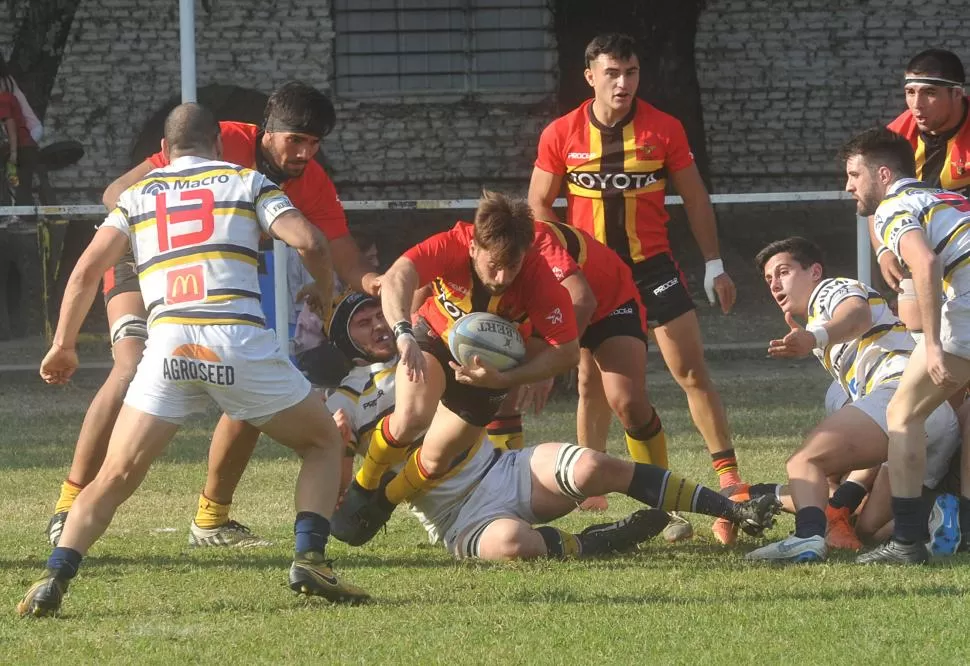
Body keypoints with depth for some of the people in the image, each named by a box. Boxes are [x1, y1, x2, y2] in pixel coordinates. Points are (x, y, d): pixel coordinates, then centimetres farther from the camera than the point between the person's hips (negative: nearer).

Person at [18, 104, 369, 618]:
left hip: (167, 344, 1)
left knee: (114, 478, 7)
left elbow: (87, 270, 11)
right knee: (323, 442, 18)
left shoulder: (137, 195, 23)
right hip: (238, 340, -1)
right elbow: (309, 243, 4)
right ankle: (309, 559, -1)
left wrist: (62, 345, 20)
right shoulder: (247, 182, 18)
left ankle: (55, 578, -14)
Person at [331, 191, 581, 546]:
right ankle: (361, 491, -1)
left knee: (436, 458, -3)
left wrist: (504, 379, -39)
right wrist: (404, 335, -68)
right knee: (413, 417, -29)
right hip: (435, 337, -1)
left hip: (489, 364, 1)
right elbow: (395, 280, -50)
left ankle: (383, 503, 31)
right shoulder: (452, 246, -35)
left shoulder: (539, 277, -33)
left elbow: (567, 351, -29)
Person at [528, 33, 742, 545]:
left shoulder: (664, 129, -4)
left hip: (652, 266, -1)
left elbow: (694, 198, 4)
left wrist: (713, 265, 3)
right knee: (591, 381, 6)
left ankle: (728, 477, -8)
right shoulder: (561, 135, -5)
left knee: (692, 371, -8)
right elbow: (539, 205, 4)